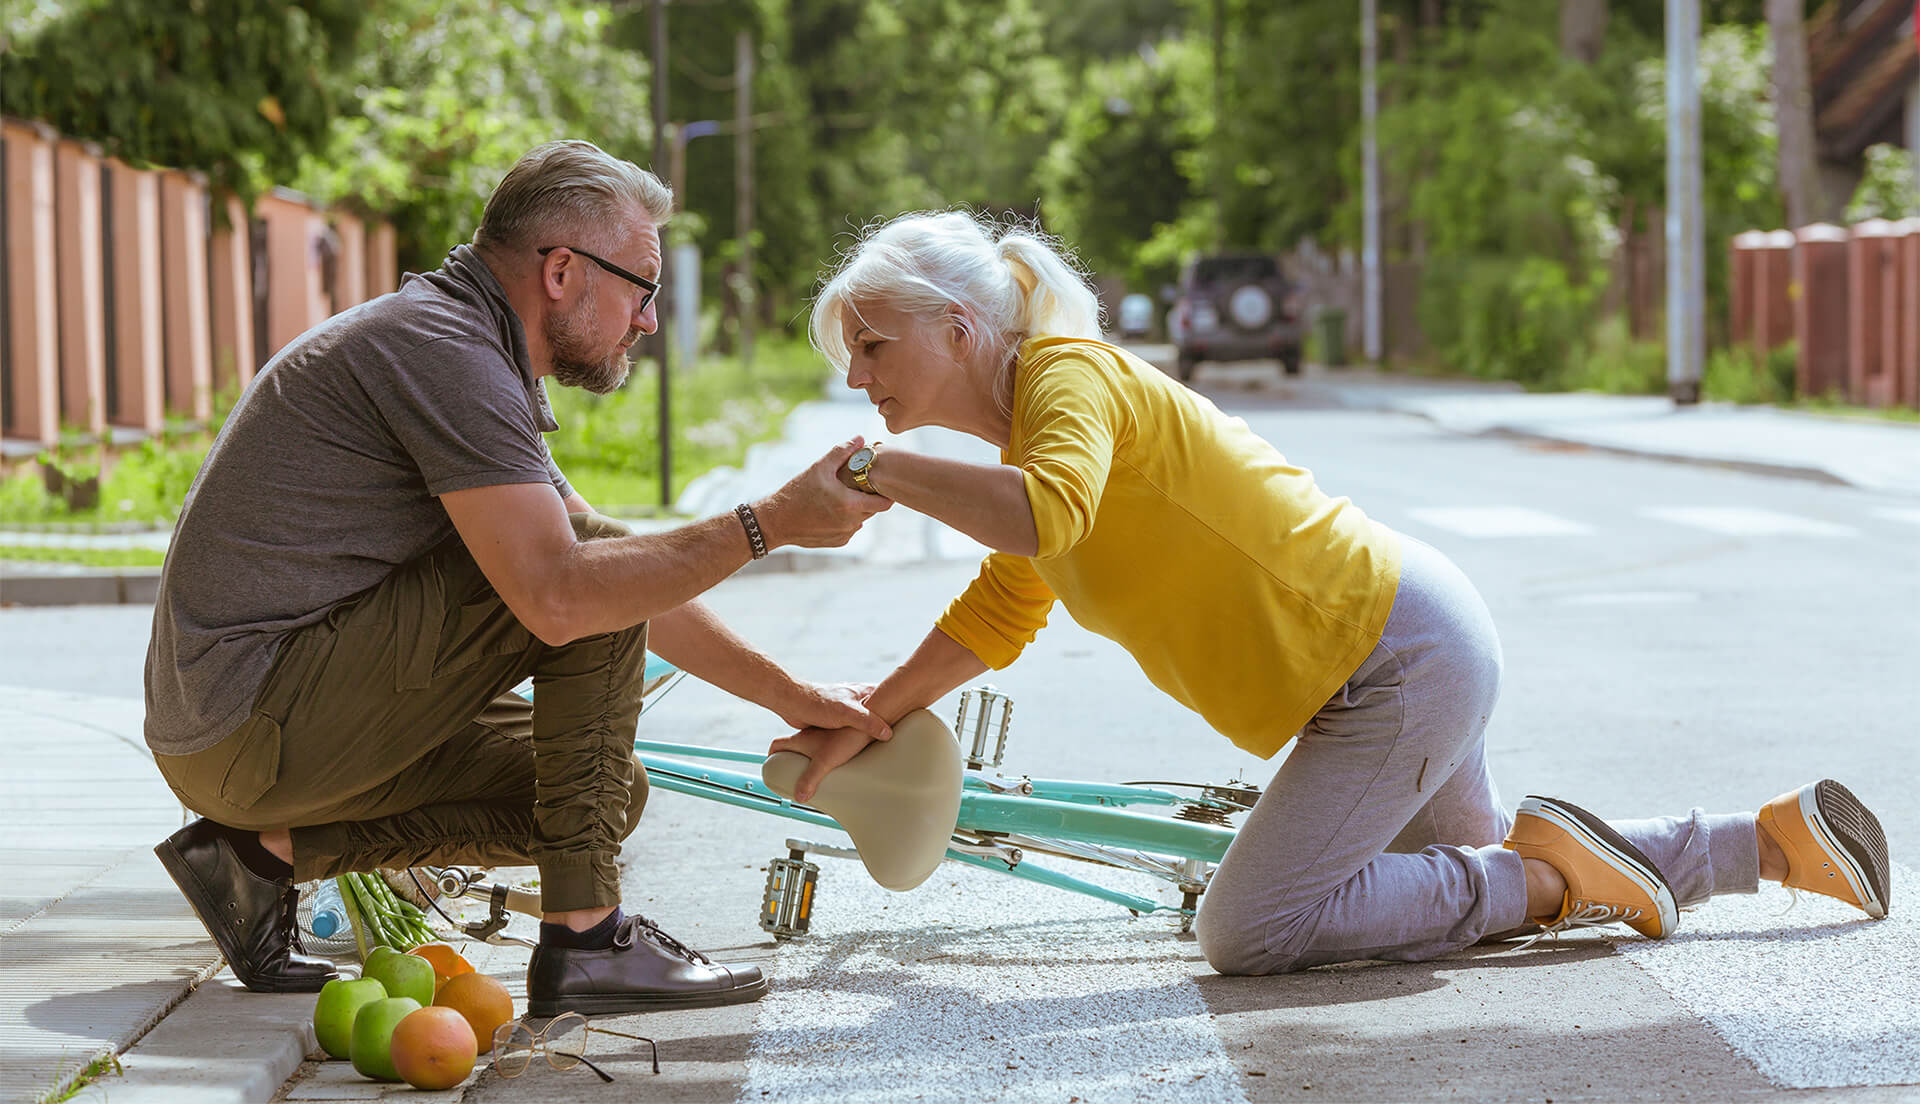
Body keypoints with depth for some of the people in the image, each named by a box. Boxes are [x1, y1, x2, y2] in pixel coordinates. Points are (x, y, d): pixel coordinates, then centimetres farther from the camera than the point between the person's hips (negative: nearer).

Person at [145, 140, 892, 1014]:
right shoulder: (442, 348, -16)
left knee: (606, 759, 12)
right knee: (591, 573, -12)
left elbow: (639, 587, 21)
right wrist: (767, 524, -18)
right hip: (254, 723, -10)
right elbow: (557, 595, -26)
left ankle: (269, 850, 9)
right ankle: (586, 938, -10)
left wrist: (794, 698, 18)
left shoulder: (461, 348, 16)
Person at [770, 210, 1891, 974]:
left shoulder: (1069, 375, -17)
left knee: (1247, 932, -13)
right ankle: (1779, 836, 27)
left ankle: (1549, 872, -6)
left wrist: (892, 471, -26)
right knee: (1472, 870, 26)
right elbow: (994, 617, 22)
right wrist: (857, 726, 19)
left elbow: (1046, 516, -39)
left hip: (1401, 659, -10)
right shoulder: (1034, 425, 13)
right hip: (1417, 645, 10)